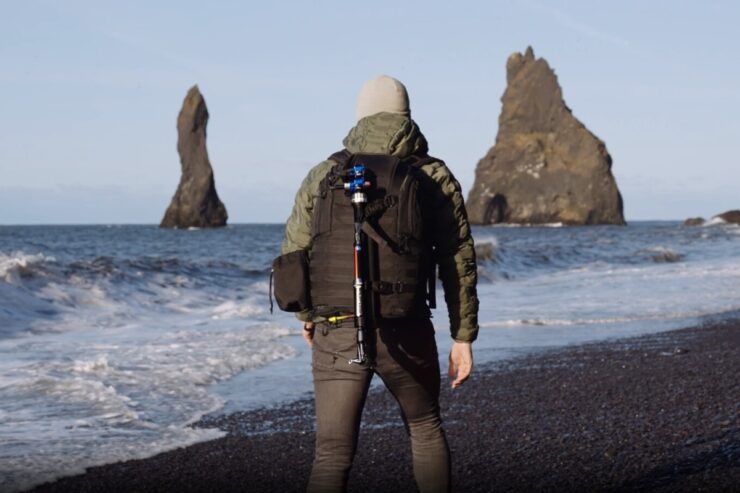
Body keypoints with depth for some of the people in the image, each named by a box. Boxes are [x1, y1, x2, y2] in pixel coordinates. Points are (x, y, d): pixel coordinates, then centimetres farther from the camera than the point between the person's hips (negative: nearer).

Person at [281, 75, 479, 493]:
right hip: (406, 333, 0)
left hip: (338, 334, 0)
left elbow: (295, 256, 6)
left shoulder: (324, 175, 4)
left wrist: (306, 314, 23)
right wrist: (463, 338, 5)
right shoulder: (436, 178, 2)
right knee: (426, 430, 24)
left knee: (333, 454, 1)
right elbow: (459, 263, 0)